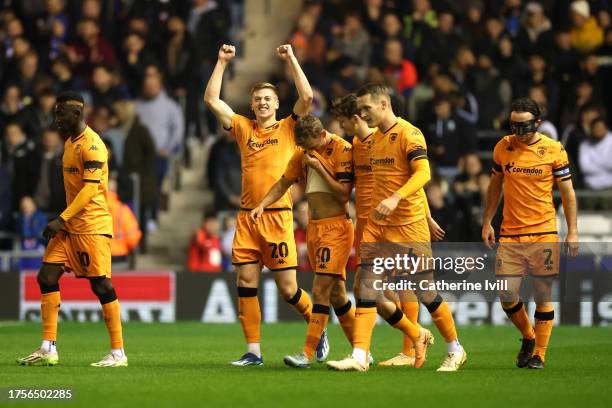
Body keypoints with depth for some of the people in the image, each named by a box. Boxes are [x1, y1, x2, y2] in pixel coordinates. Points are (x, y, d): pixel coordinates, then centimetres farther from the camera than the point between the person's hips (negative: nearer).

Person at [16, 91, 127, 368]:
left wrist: (62, 219, -22)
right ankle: (48, 350, 6)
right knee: (47, 277, 2)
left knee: (101, 285, -8)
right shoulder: (70, 142, 16)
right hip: (70, 225, 9)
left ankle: (118, 353, -2)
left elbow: (90, 188, -21)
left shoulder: (91, 145, -14)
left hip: (92, 226, -9)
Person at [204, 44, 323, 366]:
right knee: (246, 282, -1)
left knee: (287, 288, -3)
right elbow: (212, 100, 9)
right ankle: (253, 351, 4)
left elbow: (307, 97, -9)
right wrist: (222, 62, 6)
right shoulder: (243, 128, 12)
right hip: (246, 216, 3)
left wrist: (291, 59, -5)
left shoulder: (288, 128, 5)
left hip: (277, 215, -3)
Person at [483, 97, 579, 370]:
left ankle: (539, 354, 9)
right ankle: (528, 337, 23)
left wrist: (572, 231, -1)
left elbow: (567, 192, 3)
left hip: (543, 233, -2)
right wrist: (487, 222, 13)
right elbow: (494, 186, 17)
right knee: (507, 296, -3)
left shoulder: (554, 150, -3)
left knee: (543, 294, -1)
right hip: (510, 233, 2)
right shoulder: (503, 148, 5)